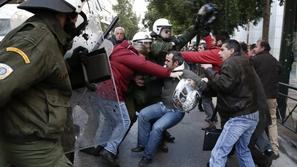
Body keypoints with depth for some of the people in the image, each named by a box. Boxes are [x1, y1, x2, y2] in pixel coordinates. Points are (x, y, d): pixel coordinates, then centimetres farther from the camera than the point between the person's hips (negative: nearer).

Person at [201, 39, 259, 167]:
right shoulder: (244, 63, 19)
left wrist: (208, 70, -11)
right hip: (252, 114, 10)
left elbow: (223, 84, -24)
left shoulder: (231, 63, -11)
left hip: (240, 116, -10)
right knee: (243, 150, 24)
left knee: (218, 154, -7)